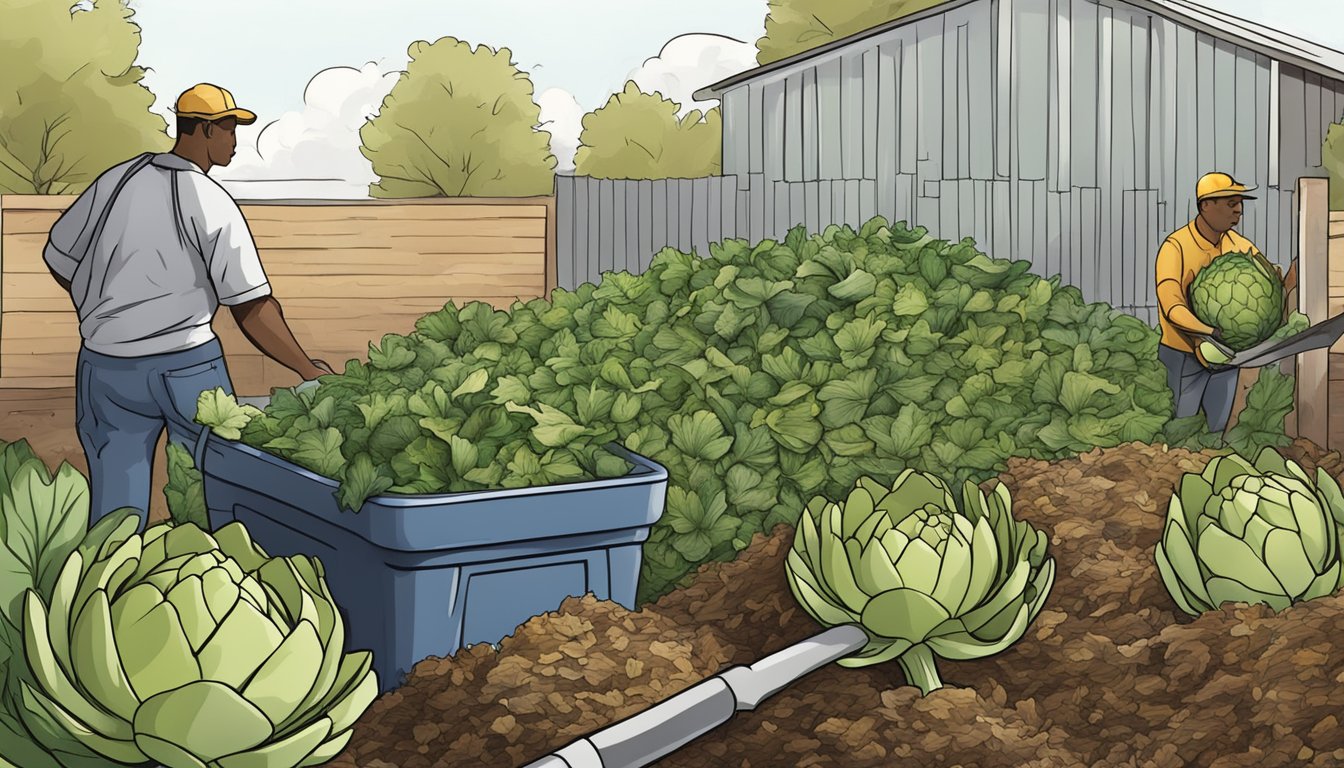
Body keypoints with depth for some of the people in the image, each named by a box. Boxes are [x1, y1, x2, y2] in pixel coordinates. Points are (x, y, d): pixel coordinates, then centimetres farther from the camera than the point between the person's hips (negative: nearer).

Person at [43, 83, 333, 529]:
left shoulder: (114, 182, 2)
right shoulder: (213, 204, -10)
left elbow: (59, 261, 13)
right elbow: (252, 310, -13)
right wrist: (308, 369, -6)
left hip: (106, 364, 4)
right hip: (189, 364, -4)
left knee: (115, 498, 8)